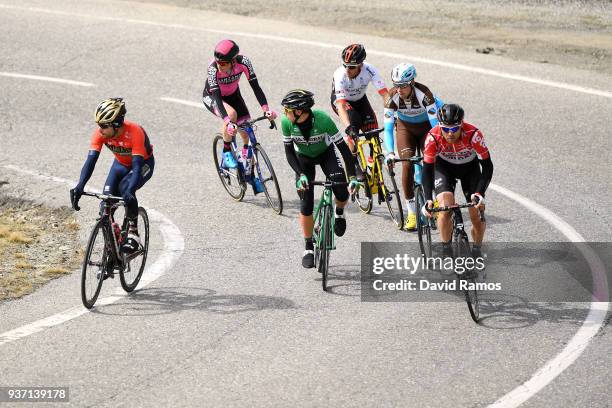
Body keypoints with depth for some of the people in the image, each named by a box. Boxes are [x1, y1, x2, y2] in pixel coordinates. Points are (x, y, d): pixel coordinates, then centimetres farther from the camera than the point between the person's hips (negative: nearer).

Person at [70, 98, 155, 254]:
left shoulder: (134, 132, -38)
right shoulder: (100, 133, -26)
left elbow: (137, 166, -43)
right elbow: (91, 160, -30)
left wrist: (130, 191, -58)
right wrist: (80, 186, -45)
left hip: (144, 163, -5)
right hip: (121, 163, 5)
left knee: (126, 189, -33)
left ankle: (133, 234, -18)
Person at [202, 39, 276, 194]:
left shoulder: (243, 62, -30)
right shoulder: (213, 68, -36)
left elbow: (255, 86, -28)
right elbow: (217, 97, -40)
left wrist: (266, 109, -40)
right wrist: (227, 121, -52)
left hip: (233, 95, 3)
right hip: (211, 97, -3)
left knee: (246, 132, -6)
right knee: (231, 114, -35)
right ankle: (227, 152, -14)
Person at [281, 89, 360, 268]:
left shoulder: (323, 119, -34)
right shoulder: (286, 122, -27)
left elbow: (343, 147, -29)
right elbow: (289, 152, -17)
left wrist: (352, 176, -36)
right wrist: (300, 174, -31)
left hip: (326, 154, -2)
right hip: (303, 158, 2)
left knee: (342, 192, -24)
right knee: (306, 204, -9)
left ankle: (339, 212, 12)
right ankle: (309, 248, 6)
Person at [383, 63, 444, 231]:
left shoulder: (423, 93, -34)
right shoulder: (393, 96, -28)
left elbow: (434, 123, -35)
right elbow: (388, 127, -30)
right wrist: (390, 152, -41)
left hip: (425, 126, -1)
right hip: (405, 127, 1)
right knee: (407, 165, -15)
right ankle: (411, 214, -9)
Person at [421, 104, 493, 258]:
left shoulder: (473, 134, -36)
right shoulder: (433, 137, -32)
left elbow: (487, 166, -31)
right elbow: (427, 169, -27)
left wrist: (480, 193, -44)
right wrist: (428, 199, -39)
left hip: (470, 167, 0)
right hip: (444, 166, 0)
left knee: (477, 214, -8)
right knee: (445, 208, -23)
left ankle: (477, 250, 18)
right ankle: (445, 249, -3)